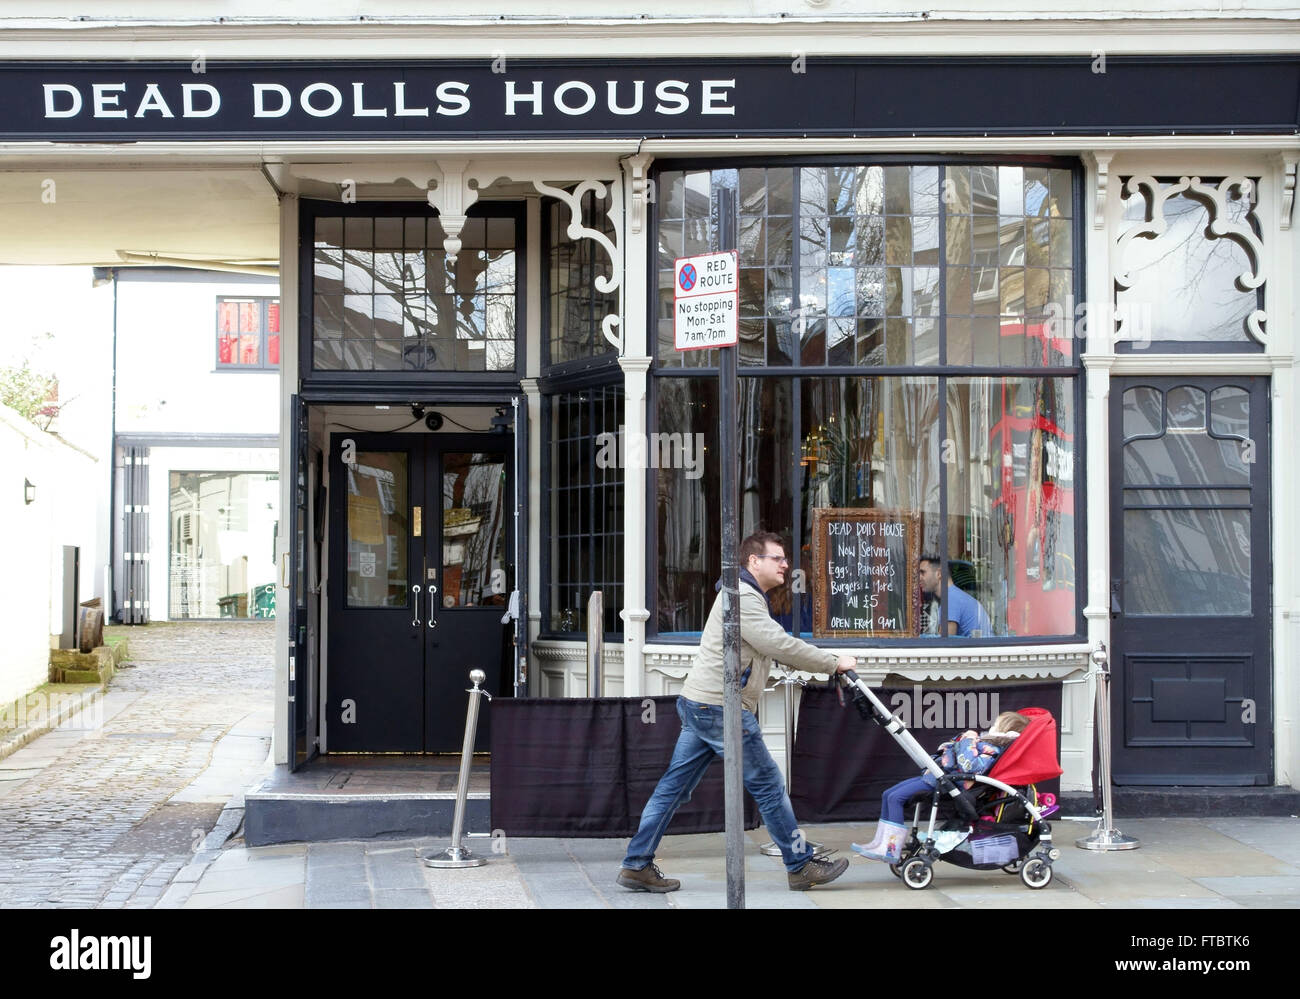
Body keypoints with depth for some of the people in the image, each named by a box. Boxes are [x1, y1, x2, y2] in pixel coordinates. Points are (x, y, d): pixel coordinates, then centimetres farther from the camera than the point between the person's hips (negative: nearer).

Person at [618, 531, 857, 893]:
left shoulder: (750, 597, 22)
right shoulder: (743, 597, -14)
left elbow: (776, 647, 23)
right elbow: (780, 646, -20)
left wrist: (827, 665, 14)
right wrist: (834, 663, -11)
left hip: (698, 706, 11)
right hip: (720, 706, -11)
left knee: (673, 787, 8)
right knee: (768, 785, -1)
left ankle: (637, 865, 9)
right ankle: (801, 866, 8)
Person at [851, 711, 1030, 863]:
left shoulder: (990, 750, -14)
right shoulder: (984, 740, 17)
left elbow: (969, 766, -31)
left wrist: (968, 741, -19)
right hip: (936, 775, 11)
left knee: (895, 797, -20)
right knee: (888, 795, 9)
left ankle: (892, 850, -15)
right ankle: (880, 843, 11)